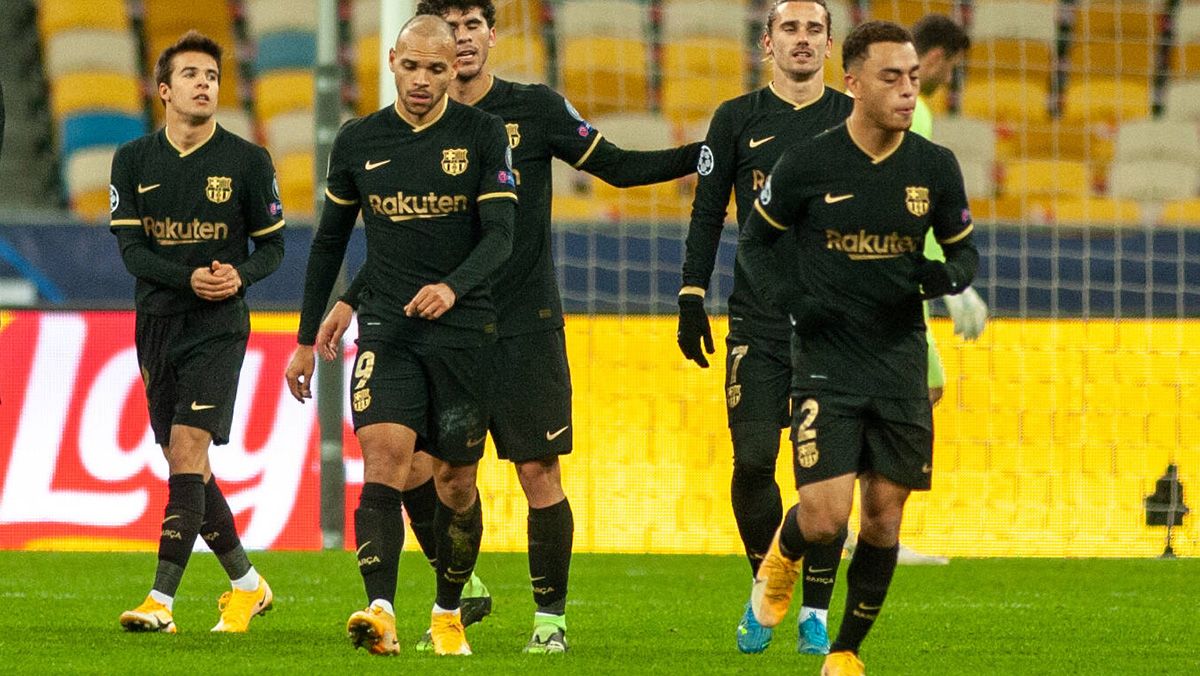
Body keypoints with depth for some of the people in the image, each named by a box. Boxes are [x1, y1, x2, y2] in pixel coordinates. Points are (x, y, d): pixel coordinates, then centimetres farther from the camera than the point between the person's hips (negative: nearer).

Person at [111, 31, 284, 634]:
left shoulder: (247, 161, 0)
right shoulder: (134, 161, 5)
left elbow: (273, 245, 6)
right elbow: (130, 249, -2)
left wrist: (240, 275, -16)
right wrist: (188, 279, -18)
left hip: (218, 328, -4)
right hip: (157, 321, 4)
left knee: (188, 450, -17)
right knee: (185, 467, 8)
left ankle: (161, 600, -22)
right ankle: (246, 584, 25)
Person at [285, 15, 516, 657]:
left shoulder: (482, 134, 0)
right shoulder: (357, 141, 6)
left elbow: (500, 232, -8)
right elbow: (329, 242, 16)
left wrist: (452, 287, -27)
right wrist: (307, 339, 17)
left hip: (463, 328, -1)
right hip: (387, 329, 1)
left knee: (456, 481, 5)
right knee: (384, 454, -19)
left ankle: (448, 614, 25)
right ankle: (380, 611, -31)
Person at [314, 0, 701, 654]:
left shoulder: (536, 108, 0)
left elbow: (618, 167, 4)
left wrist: (704, 153, -7)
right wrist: (350, 300, 14)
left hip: (524, 324, -3)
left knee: (538, 472, -3)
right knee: (413, 467, -5)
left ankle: (551, 617, 9)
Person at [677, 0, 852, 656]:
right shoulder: (737, 119, 6)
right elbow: (707, 214, 9)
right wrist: (691, 300, 3)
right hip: (757, 323, 0)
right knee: (752, 461, -9)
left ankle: (815, 612, 7)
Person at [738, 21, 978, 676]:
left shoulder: (935, 167, 0)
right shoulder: (806, 164, -8)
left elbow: (965, 252, 11)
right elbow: (752, 240, 5)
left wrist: (946, 275, -13)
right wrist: (791, 299, -12)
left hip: (901, 366, 3)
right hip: (826, 364, -3)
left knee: (884, 517, 4)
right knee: (825, 516, -14)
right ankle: (782, 559, 22)